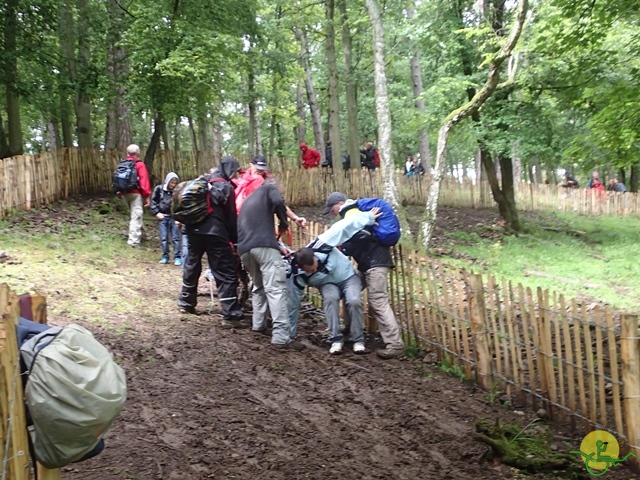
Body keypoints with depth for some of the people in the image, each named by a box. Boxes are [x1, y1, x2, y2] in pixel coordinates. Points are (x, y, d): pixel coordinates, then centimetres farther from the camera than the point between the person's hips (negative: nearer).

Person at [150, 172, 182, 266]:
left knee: (176, 238, 0)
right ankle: (165, 257, 11)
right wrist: (157, 213, -3)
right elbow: (153, 201, 5)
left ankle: (177, 257, 4)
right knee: (164, 238, 4)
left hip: (174, 217, -1)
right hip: (162, 217, 1)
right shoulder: (159, 189, -2)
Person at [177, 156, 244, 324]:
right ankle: (230, 315, -12)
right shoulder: (226, 187, -4)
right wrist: (236, 239, 5)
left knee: (192, 266, 24)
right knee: (227, 273, -6)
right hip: (214, 233, -7)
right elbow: (231, 217, -2)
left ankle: (185, 303, 36)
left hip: (193, 230, 7)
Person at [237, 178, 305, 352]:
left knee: (258, 286, 27)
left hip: (244, 248, 7)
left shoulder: (249, 199, 37)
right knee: (276, 289, -12)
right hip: (263, 245, -7)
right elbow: (278, 202, -6)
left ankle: (258, 324, 26)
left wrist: (279, 245, 37)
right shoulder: (269, 189, 17)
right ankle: (281, 338, -20)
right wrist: (284, 223, 10)